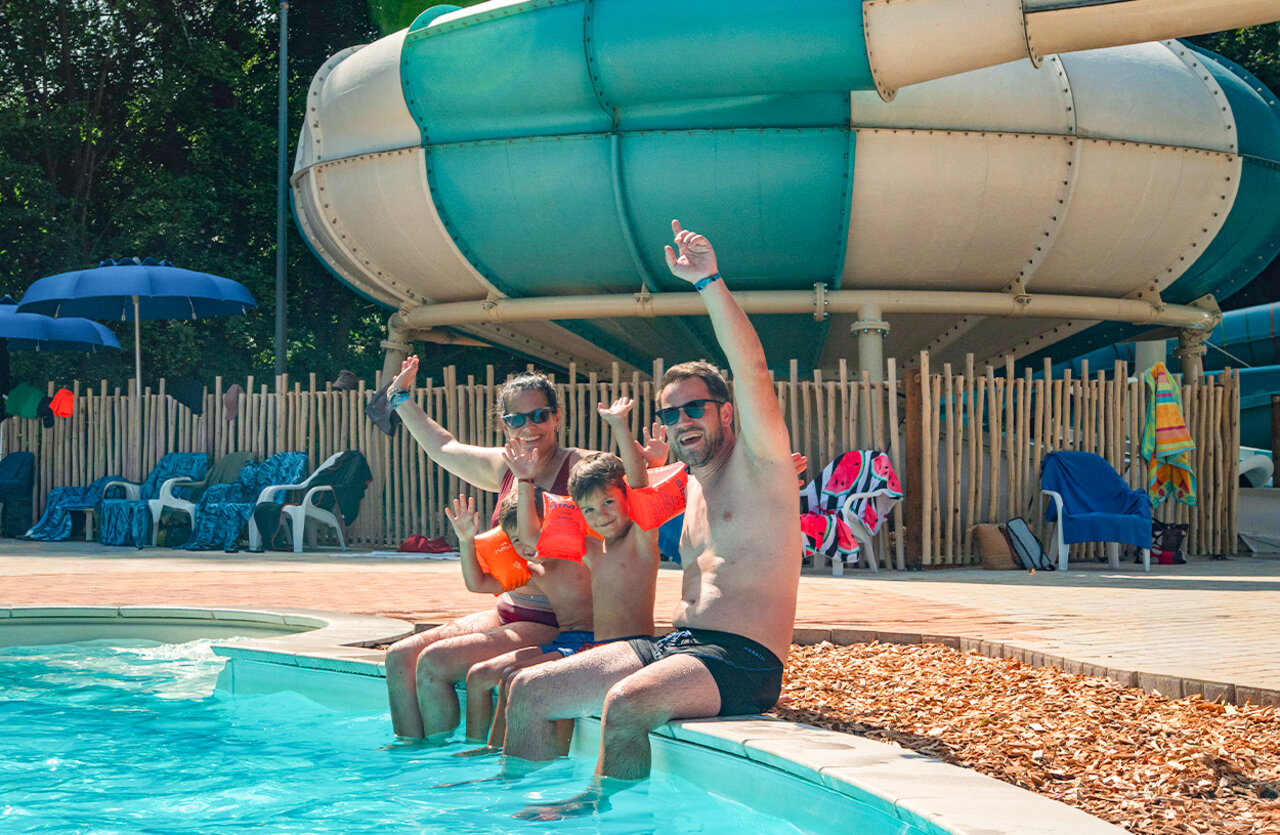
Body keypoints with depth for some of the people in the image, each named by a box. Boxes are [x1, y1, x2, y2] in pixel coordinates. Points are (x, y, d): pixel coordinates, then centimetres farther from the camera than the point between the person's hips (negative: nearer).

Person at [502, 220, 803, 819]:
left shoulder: (759, 466, -2)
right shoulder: (690, 482, 21)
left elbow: (751, 368, -18)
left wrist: (708, 281, -24)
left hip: (741, 661, -8)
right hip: (673, 645, 8)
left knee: (626, 702, -36)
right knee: (529, 690, -2)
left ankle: (597, 808, -18)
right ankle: (514, 800, 8)